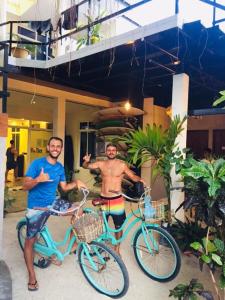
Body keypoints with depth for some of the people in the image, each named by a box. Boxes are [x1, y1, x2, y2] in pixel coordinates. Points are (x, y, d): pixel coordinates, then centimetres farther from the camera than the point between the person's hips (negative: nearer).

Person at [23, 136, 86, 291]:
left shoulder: (60, 167, 3)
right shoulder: (37, 163, -15)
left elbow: (64, 187, 10)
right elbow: (25, 186, -17)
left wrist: (76, 183, -8)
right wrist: (38, 179, -37)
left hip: (52, 203, 5)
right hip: (36, 207, -5)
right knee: (30, 241, 2)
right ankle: (32, 276, 20)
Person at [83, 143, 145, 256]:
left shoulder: (122, 165, -4)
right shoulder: (101, 164, 1)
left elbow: (133, 176, 0)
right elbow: (86, 166, 7)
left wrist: (140, 179, -22)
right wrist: (86, 161, -16)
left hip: (117, 200, -1)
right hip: (103, 200, 2)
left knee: (118, 226, 9)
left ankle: (116, 249, 29)